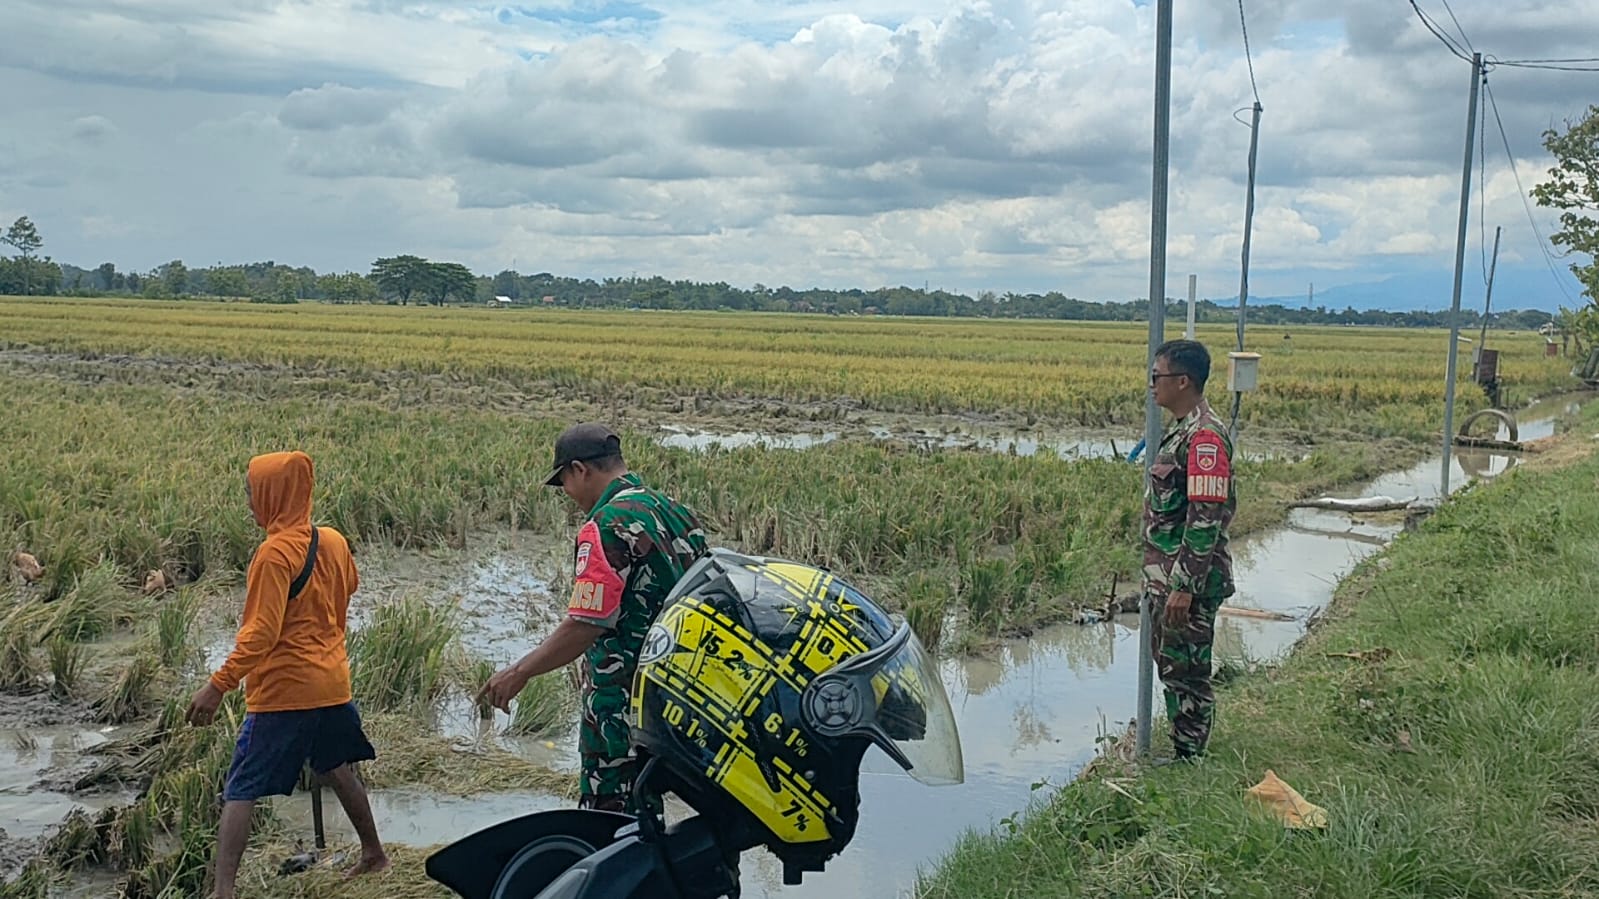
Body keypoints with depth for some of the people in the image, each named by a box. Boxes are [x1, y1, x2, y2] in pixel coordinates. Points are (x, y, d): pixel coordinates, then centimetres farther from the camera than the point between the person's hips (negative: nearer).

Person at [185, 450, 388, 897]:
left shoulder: (274, 554, -18)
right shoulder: (333, 542, 2)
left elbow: (260, 633, -22)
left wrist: (218, 685, -20)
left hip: (282, 690, -7)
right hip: (332, 681, 7)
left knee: (239, 792, -3)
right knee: (338, 770, 25)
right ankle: (373, 853, 36)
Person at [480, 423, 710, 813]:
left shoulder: (606, 526, -17)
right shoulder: (676, 511, 9)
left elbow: (586, 625, -22)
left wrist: (518, 673, -12)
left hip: (622, 702, -9)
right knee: (642, 818, 17)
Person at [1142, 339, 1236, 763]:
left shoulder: (1205, 436, -19)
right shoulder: (1180, 430, 14)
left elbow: (1206, 518, -23)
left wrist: (1184, 587, -24)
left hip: (1189, 582, -10)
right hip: (1165, 575, 10)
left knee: (1187, 672, -2)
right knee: (1170, 667, 16)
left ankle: (1190, 761, 8)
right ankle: (1180, 753, 26)